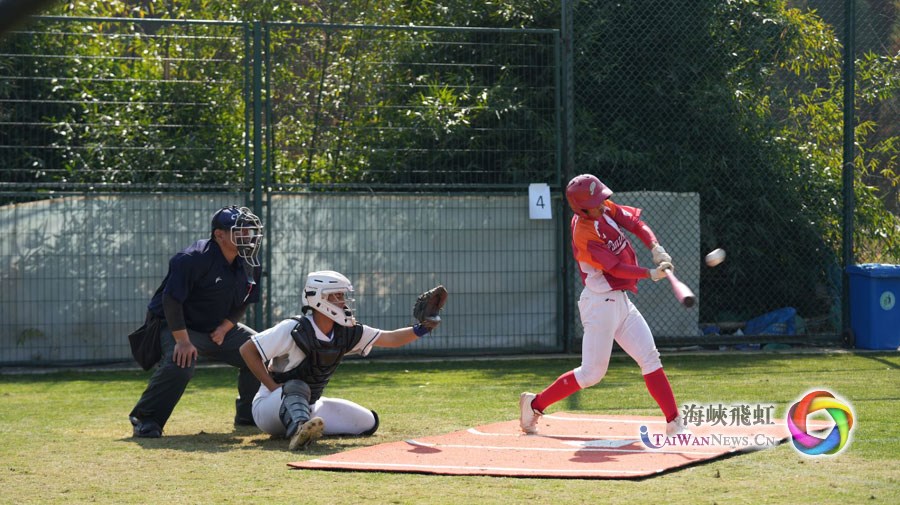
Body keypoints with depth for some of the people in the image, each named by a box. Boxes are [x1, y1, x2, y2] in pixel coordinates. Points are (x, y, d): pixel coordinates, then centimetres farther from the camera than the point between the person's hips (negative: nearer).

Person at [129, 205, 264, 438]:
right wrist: (182, 340, -30)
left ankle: (248, 415, 19)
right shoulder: (195, 259, -27)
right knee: (181, 363, -35)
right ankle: (144, 419, -21)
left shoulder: (248, 264, -3)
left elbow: (242, 304, 9)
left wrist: (225, 327, -7)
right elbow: (171, 299, -28)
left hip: (219, 328, 8)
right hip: (178, 325, -8)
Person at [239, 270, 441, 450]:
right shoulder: (294, 329, -21)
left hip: (308, 408, 7)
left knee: (367, 422, -2)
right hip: (269, 406, -7)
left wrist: (418, 330, -21)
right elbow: (247, 350, -19)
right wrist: (274, 388, -21)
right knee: (297, 388, -40)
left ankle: (306, 428, 2)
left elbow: (389, 339, -3)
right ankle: (299, 430, -67)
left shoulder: (346, 334, -3)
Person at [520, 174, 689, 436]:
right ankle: (535, 403, 11)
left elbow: (636, 223, 2)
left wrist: (655, 248, -14)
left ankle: (674, 424, -1)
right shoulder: (583, 235, -21)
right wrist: (651, 274, -23)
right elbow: (615, 268, -22)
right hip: (600, 304, -8)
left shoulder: (606, 209, 2)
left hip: (621, 301, 8)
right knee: (592, 373, -5)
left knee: (650, 358, 0)